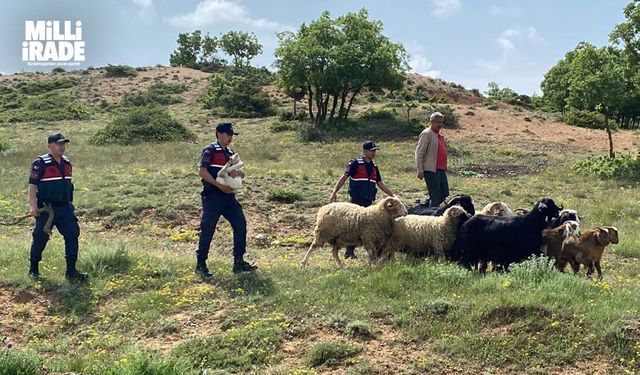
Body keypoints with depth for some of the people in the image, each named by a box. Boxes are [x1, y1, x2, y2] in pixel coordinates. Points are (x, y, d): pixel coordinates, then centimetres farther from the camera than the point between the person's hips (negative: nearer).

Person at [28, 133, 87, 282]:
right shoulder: (40, 163, -10)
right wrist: (33, 205, -19)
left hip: (65, 208, 6)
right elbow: (32, 185, -12)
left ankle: (71, 271, 4)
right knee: (40, 239, 4)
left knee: (72, 235, -1)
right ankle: (33, 270, 21)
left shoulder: (67, 163, 11)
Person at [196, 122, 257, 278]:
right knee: (207, 230, -2)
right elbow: (202, 172, -15)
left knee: (240, 224, 2)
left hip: (228, 195, 7)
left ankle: (238, 262, 10)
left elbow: (242, 173, 16)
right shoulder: (210, 150, -6)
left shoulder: (230, 153, 17)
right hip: (212, 196, -7)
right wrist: (219, 185, -19)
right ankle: (200, 265, 8)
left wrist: (238, 173, -9)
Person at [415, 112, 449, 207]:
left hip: (441, 170, 9)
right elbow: (419, 153, -13)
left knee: (445, 195, 12)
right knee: (435, 197, -7)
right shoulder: (426, 134, -9)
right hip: (431, 171, -9)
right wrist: (420, 171, -16)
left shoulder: (439, 135, 17)